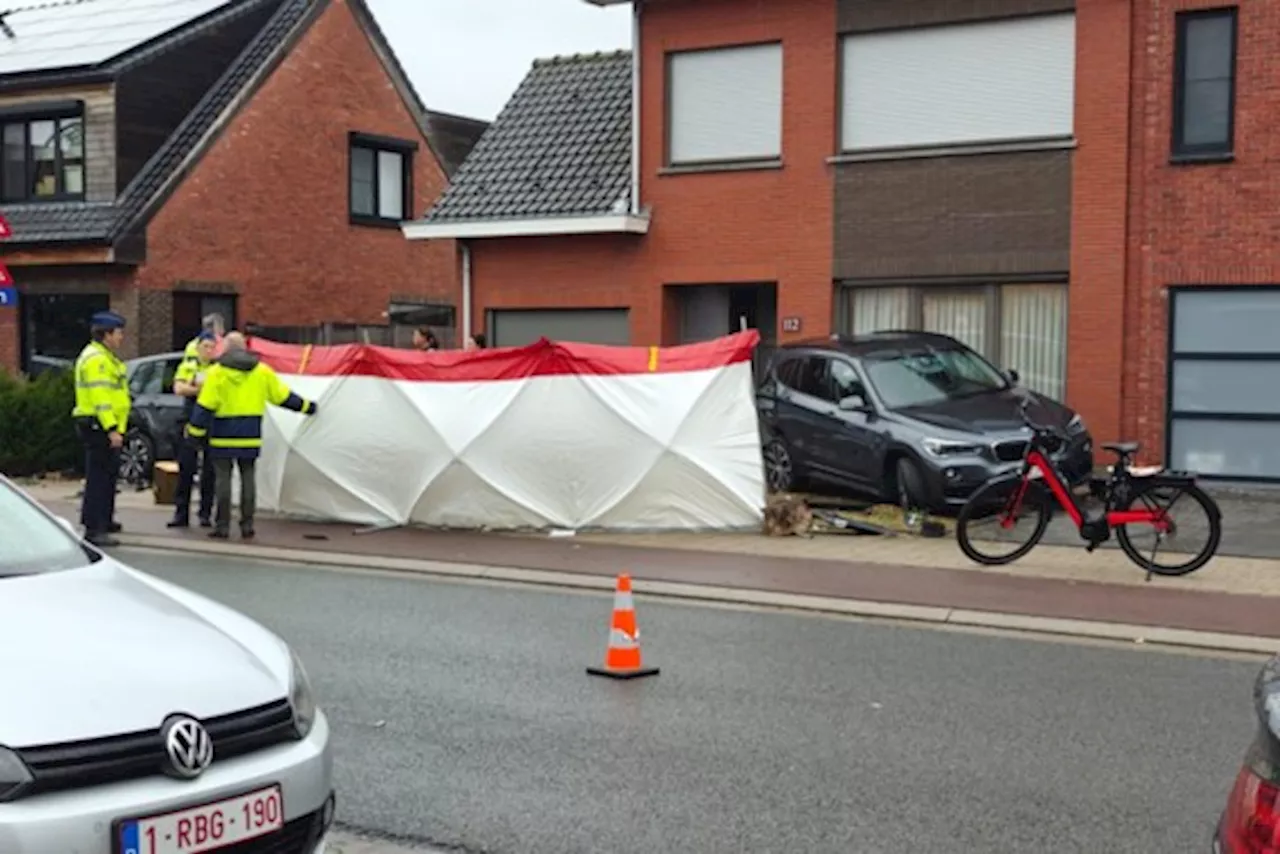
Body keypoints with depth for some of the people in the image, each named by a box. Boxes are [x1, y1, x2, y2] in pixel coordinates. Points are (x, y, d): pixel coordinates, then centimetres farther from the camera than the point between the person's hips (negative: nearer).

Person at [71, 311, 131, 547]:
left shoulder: (105, 357, 19)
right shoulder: (96, 359, -16)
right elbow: (100, 397, -23)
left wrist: (115, 427, 24)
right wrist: (111, 429, -27)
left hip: (105, 426, 11)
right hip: (98, 426, -11)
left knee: (108, 474, 20)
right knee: (99, 476, -11)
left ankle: (104, 520, 33)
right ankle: (94, 529, -11)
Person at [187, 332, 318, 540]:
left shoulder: (216, 372, -5)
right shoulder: (261, 371, 7)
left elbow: (205, 406, -10)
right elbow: (282, 396, 13)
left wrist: (195, 432, -6)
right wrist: (306, 407, 26)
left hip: (223, 436, -3)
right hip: (251, 436, 3)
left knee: (223, 478, 1)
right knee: (248, 477, 8)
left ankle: (222, 525, 0)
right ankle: (247, 525, 7)